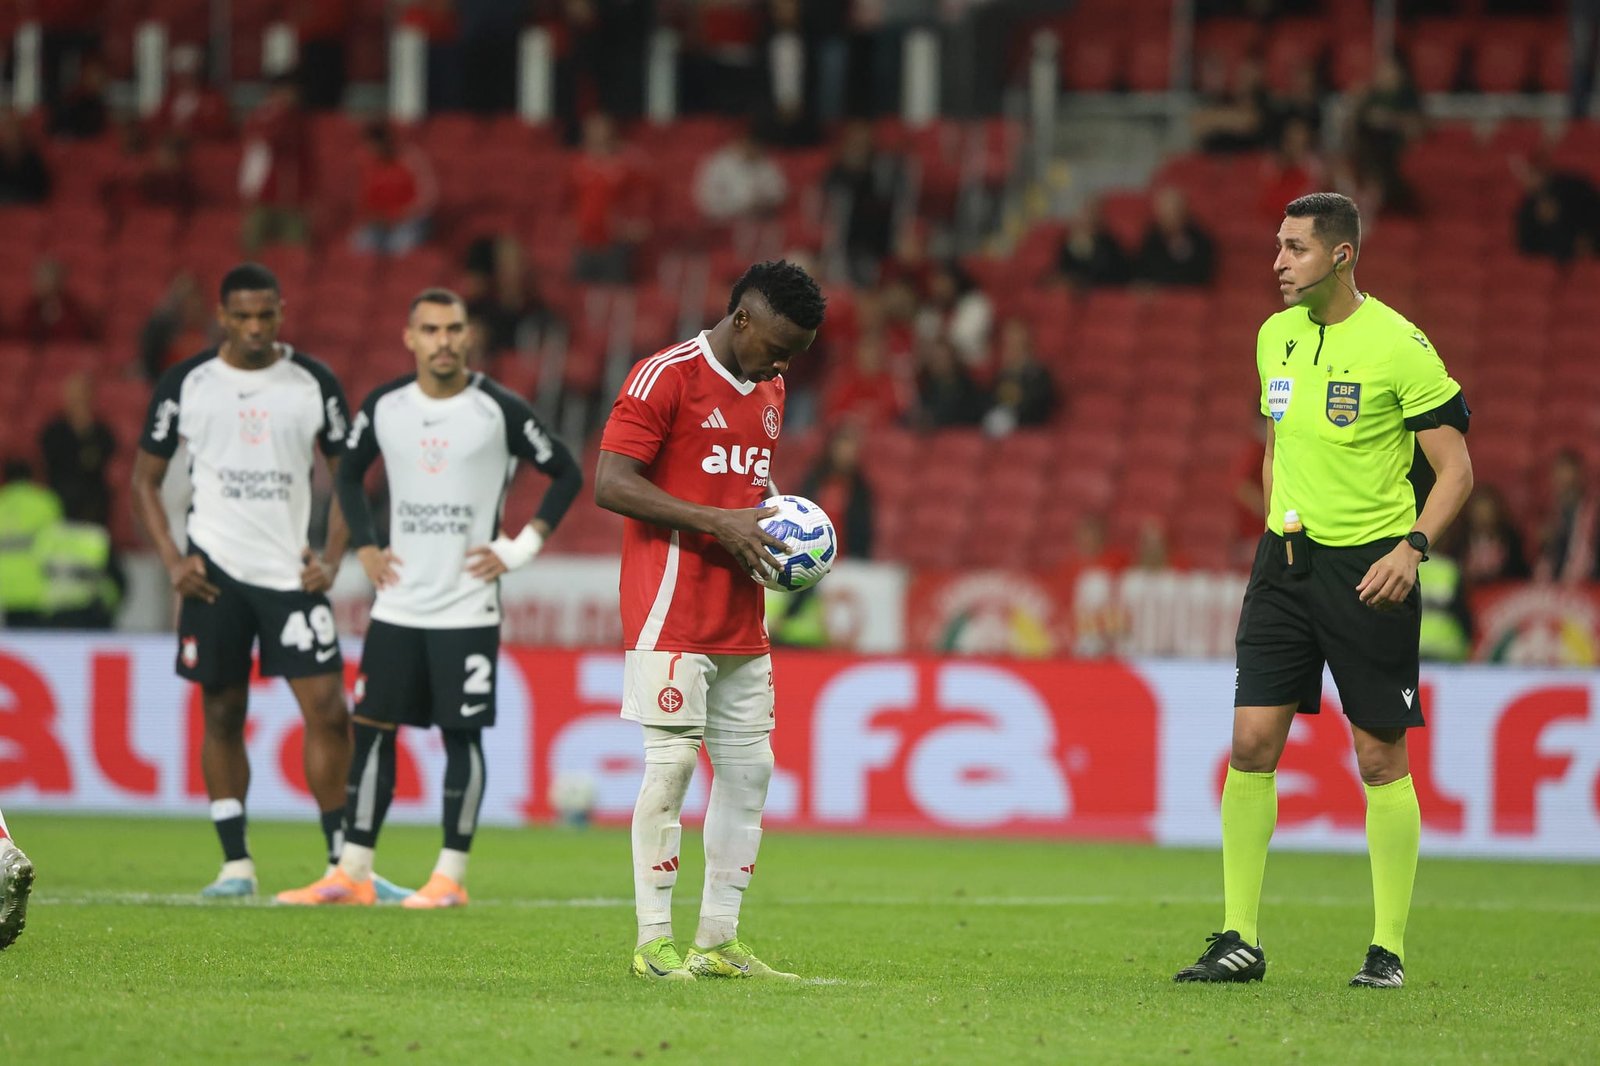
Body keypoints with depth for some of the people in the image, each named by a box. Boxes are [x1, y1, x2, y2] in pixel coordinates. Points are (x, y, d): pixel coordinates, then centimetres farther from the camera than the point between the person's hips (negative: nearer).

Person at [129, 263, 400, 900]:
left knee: (328, 709, -8)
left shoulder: (314, 383, 2)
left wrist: (332, 560, -3)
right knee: (222, 714, 3)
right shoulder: (185, 384, 2)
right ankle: (235, 864, 8)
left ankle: (342, 861, 1)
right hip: (216, 570, 0)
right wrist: (172, 559, -4)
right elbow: (146, 477, 9)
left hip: (292, 572, 0)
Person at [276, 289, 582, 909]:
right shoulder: (383, 408, 4)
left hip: (468, 607, -4)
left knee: (461, 735, -2)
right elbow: (350, 473, 21)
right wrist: (365, 547, 10)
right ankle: (352, 874, 8)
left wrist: (522, 548, -4)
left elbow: (566, 474, 1)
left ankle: (451, 876, 4)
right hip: (397, 604, 4)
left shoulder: (500, 411, -7)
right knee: (372, 730, 2)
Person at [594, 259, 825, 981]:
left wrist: (771, 516, 6)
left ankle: (719, 941, 13)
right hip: (672, 614, -8)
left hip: (741, 619, 8)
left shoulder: (769, 390, 15)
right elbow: (610, 485, -16)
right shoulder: (665, 378, -10)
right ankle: (654, 943, -4)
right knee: (671, 765, -9)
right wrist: (719, 522, -20)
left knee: (748, 770, 7)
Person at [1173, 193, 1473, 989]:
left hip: (1369, 569, -5)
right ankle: (1239, 940, 2)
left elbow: (1456, 468, -8)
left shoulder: (1399, 346, -10)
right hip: (1286, 558, 5)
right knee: (1252, 741, -3)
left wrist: (1412, 547, -21)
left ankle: (1388, 949, 8)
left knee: (1380, 758, 0)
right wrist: (1281, 526, 14)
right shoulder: (1276, 337, 9)